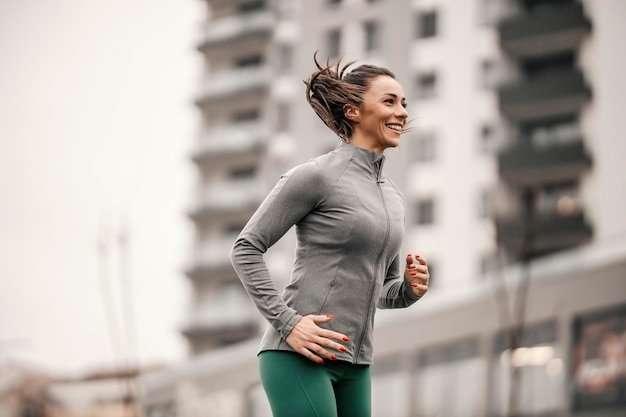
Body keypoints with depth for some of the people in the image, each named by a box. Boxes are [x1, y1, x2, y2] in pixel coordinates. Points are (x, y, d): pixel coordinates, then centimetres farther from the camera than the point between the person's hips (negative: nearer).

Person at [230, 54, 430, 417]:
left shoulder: (393, 197, 17)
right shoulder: (317, 176, -6)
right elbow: (246, 249, -7)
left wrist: (410, 288, 2)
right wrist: (287, 322, -15)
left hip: (354, 366, 8)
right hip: (298, 356, -8)